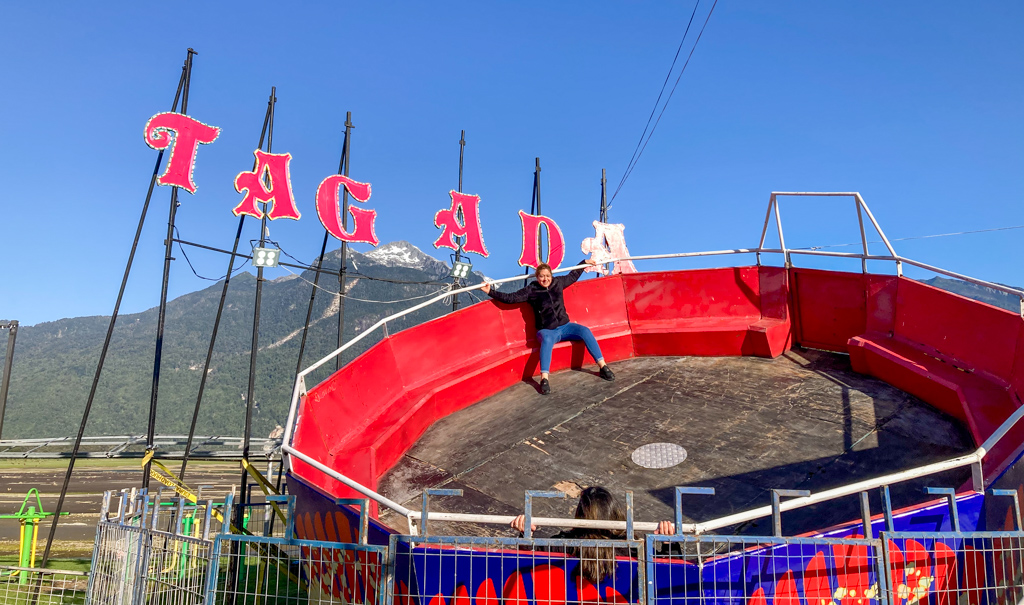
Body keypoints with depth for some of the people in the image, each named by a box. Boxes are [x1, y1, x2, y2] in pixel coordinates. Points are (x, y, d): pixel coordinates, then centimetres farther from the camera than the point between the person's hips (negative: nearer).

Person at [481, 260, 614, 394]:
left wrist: (585, 262, 37)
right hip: (547, 330, -4)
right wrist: (490, 292, -18)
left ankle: (603, 367, -17)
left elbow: (573, 276, 26)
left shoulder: (558, 282, 7)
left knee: (585, 331, -21)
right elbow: (510, 298, -9)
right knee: (547, 340, -39)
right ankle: (544, 379, -49)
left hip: (565, 326, 4)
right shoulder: (531, 290, -4)